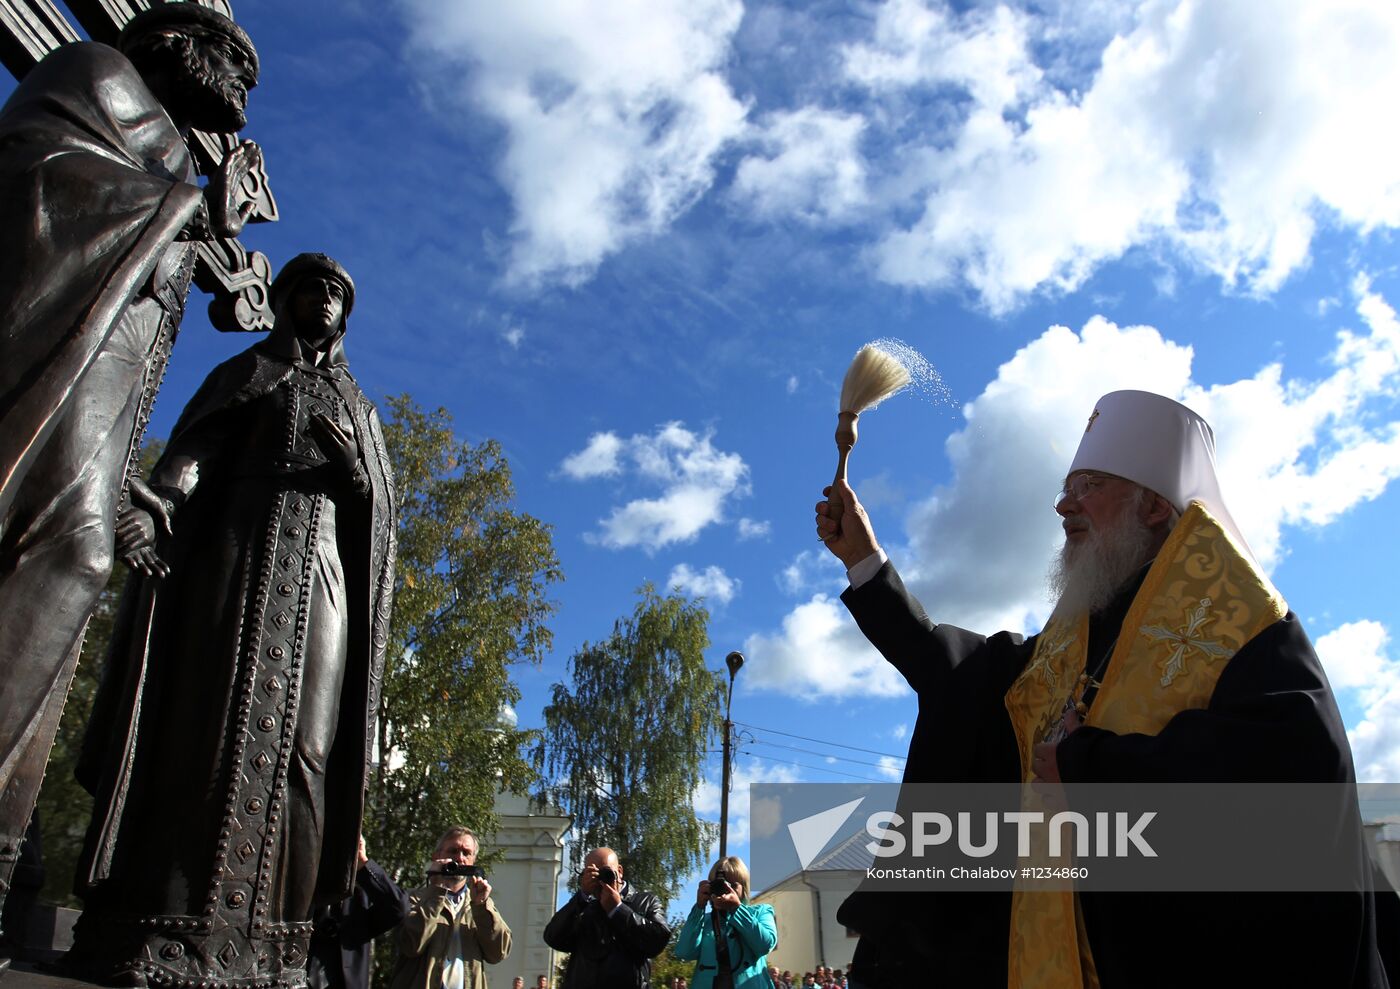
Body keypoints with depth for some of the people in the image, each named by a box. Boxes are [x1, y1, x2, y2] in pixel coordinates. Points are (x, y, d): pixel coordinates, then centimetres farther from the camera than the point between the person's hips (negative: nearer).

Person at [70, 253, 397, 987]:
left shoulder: (356, 406, 25)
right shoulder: (247, 371, 18)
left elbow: (379, 509, 16)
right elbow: (191, 453, 1)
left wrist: (353, 471, -7)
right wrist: (158, 506, -21)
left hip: (321, 576, 3)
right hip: (238, 555, -2)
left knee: (299, 745, -7)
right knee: (212, 726, -12)